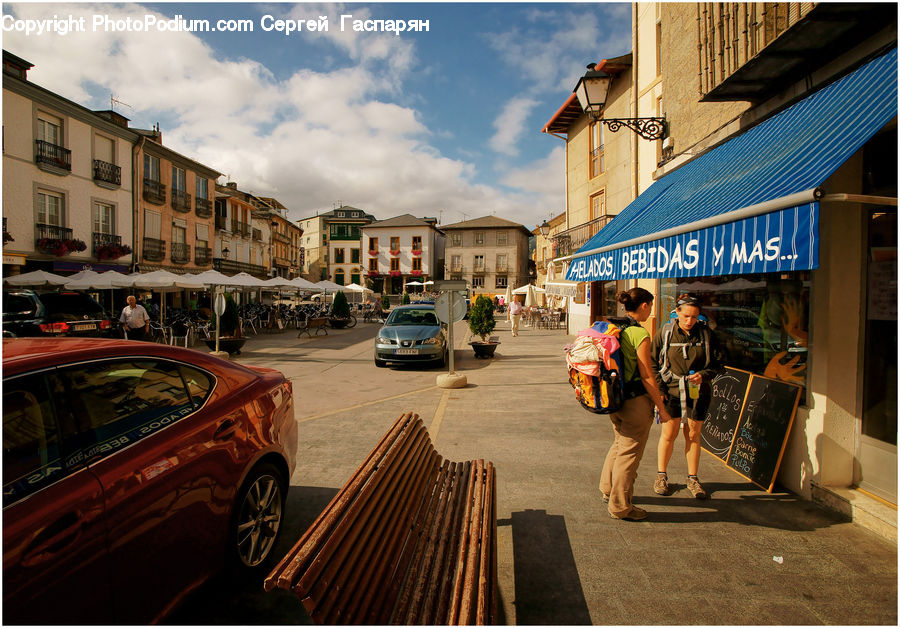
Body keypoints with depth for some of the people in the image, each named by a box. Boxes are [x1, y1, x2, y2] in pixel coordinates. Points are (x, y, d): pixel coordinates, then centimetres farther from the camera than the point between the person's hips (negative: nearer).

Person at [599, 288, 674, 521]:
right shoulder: (640, 334, -19)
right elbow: (647, 377, -18)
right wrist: (661, 406, -8)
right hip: (635, 400, -8)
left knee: (620, 443, 26)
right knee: (629, 452, 5)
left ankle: (608, 489, 40)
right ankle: (620, 506, 18)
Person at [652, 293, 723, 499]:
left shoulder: (706, 334, 0)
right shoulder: (664, 333, -4)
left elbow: (717, 364, 6)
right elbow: (653, 363, 1)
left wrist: (704, 375, -14)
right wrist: (659, 389, -7)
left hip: (698, 392, 2)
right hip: (671, 390, -1)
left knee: (693, 435, 9)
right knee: (669, 434, 3)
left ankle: (693, 478, 24)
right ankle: (661, 476, 21)